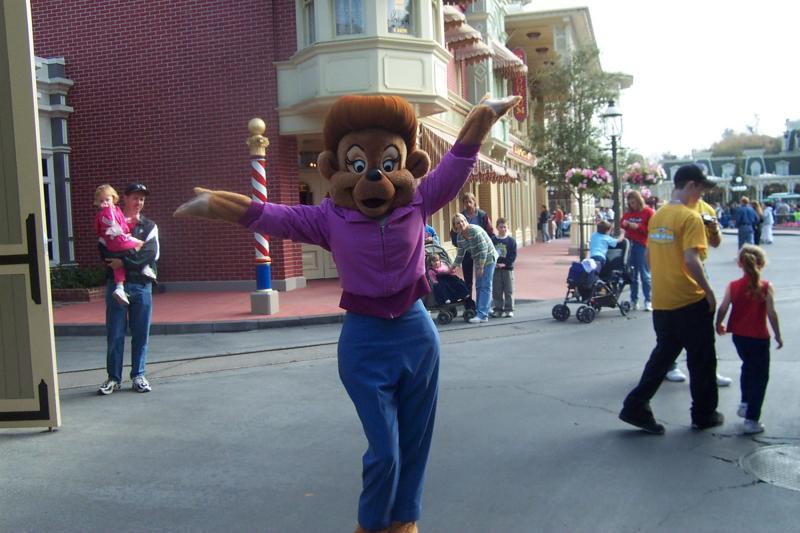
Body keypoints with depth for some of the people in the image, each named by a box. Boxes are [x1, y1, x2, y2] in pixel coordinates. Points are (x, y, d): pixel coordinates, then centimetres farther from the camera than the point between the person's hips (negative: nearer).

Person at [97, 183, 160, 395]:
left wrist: (125, 263, -15)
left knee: (141, 334, 4)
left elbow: (152, 254, -4)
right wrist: (133, 259, -14)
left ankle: (138, 375, 14)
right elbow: (104, 251, -1)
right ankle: (113, 378, 10)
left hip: (141, 285, 1)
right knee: (114, 334, 1)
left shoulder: (149, 226, 11)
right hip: (116, 284, -1)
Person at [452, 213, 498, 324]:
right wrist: (453, 267, 15)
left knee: (485, 286, -9)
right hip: (477, 260, 8)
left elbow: (483, 249, -23)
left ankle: (482, 315, -12)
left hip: (488, 258, -8)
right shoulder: (460, 236, 2)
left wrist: (481, 267, -21)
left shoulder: (475, 230, -22)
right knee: (478, 286, 10)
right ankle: (481, 312, 17)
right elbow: (460, 254, 13)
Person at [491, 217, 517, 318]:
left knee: (508, 291, 1)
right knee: (496, 291, 6)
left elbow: (513, 255, -4)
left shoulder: (511, 240, 0)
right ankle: (498, 309, 16)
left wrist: (505, 264, -14)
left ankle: (509, 309, 8)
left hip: (507, 268, -2)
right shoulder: (493, 240, 3)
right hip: (495, 269, 2)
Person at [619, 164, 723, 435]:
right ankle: (704, 414, 23)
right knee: (701, 359, 10)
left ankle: (636, 407, 12)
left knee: (663, 354, 16)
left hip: (661, 301, 7)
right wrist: (708, 291, -12)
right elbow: (691, 260, -23)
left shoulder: (657, 216, 8)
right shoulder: (690, 217, -15)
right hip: (690, 301, -7)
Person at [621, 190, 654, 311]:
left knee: (645, 275, -4)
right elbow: (621, 223, 25)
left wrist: (638, 227, -16)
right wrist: (623, 224, 2)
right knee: (632, 275, 7)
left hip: (642, 246, -5)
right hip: (629, 245, 5)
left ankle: (648, 301, 1)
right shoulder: (628, 213, 12)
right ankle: (633, 301, 12)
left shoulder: (648, 212, -2)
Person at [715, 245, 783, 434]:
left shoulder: (733, 286, -4)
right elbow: (771, 313, -14)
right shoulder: (766, 287, -12)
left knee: (747, 367, 29)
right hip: (759, 338, -4)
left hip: (738, 336, 4)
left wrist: (718, 325, 12)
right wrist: (777, 335, -3)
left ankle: (745, 403, 35)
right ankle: (751, 419, 3)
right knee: (759, 376, 5)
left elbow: (723, 309, -7)